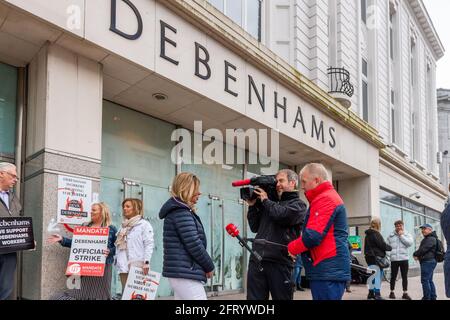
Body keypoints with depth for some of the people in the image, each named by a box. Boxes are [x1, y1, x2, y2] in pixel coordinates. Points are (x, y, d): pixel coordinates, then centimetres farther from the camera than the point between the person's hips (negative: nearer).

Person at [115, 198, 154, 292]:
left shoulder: (144, 224, 2)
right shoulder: (123, 226, 22)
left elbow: (149, 244, -7)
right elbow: (118, 245, 21)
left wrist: (146, 262, -15)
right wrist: (117, 259, 12)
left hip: (138, 266, -6)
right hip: (124, 266, 6)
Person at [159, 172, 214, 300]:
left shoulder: (176, 210, 19)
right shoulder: (181, 212, -13)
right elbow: (194, 245, -19)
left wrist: (205, 266, 12)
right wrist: (209, 266, -5)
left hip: (180, 271, 10)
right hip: (186, 273, -10)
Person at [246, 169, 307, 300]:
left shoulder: (298, 205, 4)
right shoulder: (271, 204, 22)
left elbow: (281, 215, -16)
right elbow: (255, 227, 22)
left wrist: (265, 200, 0)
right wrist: (252, 206, 12)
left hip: (279, 262, -5)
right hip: (256, 260, 5)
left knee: (282, 297, 5)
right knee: (254, 297, 4)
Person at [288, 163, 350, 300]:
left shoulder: (324, 199, -13)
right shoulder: (327, 197, 21)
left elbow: (312, 236, -21)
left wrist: (291, 248, -5)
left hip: (327, 271, -10)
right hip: (331, 270, 10)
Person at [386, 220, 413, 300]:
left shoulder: (407, 235, 6)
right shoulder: (391, 236, 9)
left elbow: (410, 243, -12)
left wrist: (401, 235, -9)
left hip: (404, 259, 0)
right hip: (394, 259, 0)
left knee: (404, 277, 5)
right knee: (393, 276, 6)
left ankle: (405, 293, 13)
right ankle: (392, 292, 18)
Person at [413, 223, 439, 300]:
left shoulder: (431, 239, -14)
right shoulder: (426, 239, 22)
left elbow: (423, 249, -19)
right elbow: (422, 249, 21)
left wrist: (415, 254, -5)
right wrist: (418, 255, 3)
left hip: (428, 261, -11)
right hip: (430, 261, 11)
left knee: (425, 280, -10)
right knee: (429, 280, 14)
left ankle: (427, 297, -8)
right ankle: (433, 297, 18)